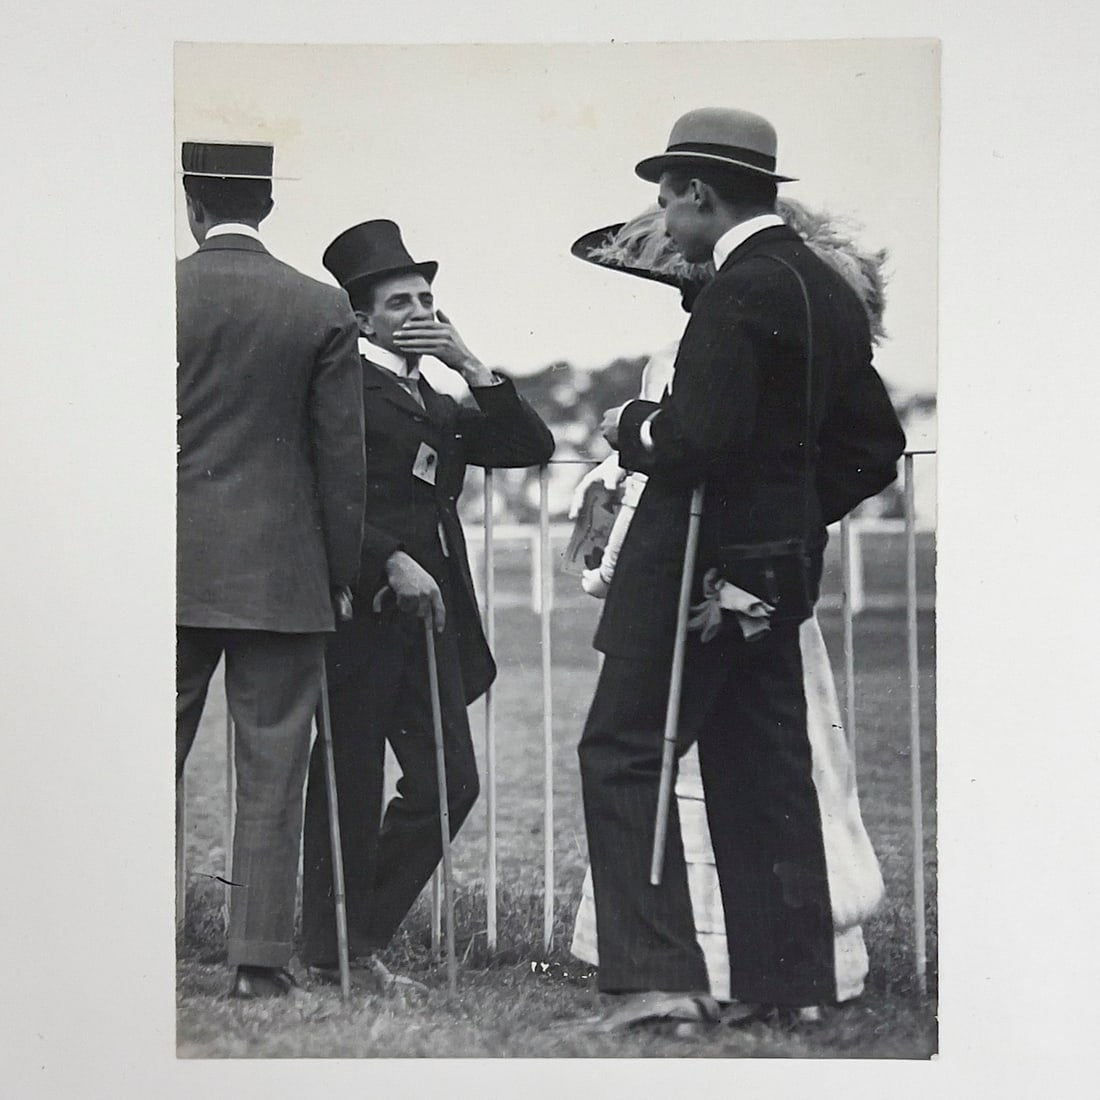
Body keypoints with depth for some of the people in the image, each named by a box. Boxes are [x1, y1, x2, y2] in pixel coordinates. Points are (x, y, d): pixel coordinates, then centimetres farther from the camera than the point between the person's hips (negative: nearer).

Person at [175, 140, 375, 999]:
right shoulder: (324, 310, -1)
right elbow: (342, 456, 1)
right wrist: (340, 569, 10)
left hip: (172, 571, 1)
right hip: (283, 573, 0)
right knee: (270, 776, 3)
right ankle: (260, 961, 3)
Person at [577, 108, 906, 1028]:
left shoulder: (742, 290, -16)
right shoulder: (829, 290, 13)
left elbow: (703, 436, -25)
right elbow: (874, 446, 16)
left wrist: (634, 429, -6)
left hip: (702, 562, -9)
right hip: (779, 565, 9)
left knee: (623, 754, -4)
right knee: (763, 767, 12)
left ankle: (655, 976, -9)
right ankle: (788, 981, 16)